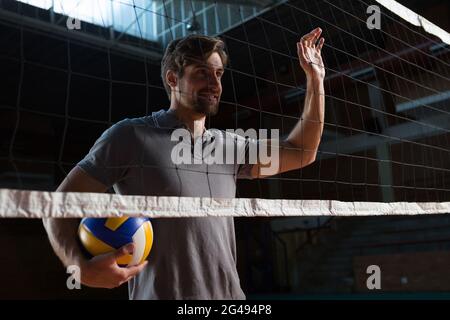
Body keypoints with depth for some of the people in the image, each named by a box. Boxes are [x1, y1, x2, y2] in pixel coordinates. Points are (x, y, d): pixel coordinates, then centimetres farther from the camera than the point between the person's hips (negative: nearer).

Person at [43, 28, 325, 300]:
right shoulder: (130, 137, -8)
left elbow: (301, 153, 14)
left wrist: (316, 79, 8)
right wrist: (81, 267, -26)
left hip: (230, 294, 6)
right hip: (160, 294, -5)